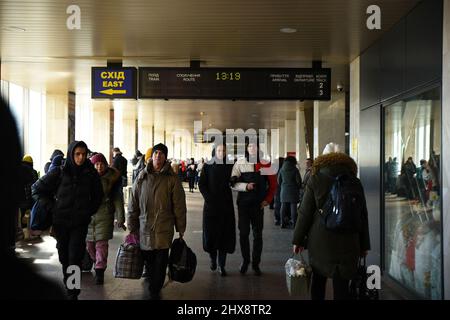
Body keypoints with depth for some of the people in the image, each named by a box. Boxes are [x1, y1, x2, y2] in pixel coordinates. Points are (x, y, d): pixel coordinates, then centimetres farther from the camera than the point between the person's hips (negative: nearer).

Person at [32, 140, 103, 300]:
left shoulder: (91, 173, -1)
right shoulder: (60, 172, -4)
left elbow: (98, 196, 16)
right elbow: (37, 188, 5)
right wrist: (51, 205, 4)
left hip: (80, 223, -1)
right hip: (61, 221, 1)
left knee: (75, 258, -7)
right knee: (64, 257, 9)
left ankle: (73, 294, -6)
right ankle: (68, 285, 26)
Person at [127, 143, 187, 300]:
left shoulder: (172, 179, 0)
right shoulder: (142, 177, 6)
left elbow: (179, 205, 2)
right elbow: (133, 204, 10)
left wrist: (180, 228, 3)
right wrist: (132, 227, 8)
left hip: (164, 230, -2)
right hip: (144, 228, 2)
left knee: (160, 262, -2)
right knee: (148, 259, 8)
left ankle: (155, 291, 11)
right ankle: (154, 289, 29)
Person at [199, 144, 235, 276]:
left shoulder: (230, 166, 4)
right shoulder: (207, 166, 2)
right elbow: (201, 184, -1)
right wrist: (209, 198, -10)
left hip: (226, 205, 1)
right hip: (211, 205, -1)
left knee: (225, 234, -1)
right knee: (210, 232, -1)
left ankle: (221, 265, 5)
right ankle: (213, 259, 24)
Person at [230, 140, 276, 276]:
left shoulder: (265, 164, 1)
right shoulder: (240, 163, 0)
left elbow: (273, 184, 7)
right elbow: (233, 183, -3)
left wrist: (267, 199, -2)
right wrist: (245, 186, -19)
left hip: (259, 204, 0)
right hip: (243, 203, 0)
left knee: (258, 234, 5)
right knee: (243, 233, 4)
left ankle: (256, 263, 15)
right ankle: (245, 260, 19)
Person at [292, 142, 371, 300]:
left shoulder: (315, 179, -2)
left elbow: (305, 212, -3)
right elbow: (362, 215, 5)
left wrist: (298, 239, 6)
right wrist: (364, 244, 12)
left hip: (320, 239, 0)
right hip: (346, 241, 0)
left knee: (318, 280, 17)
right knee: (341, 284, 3)